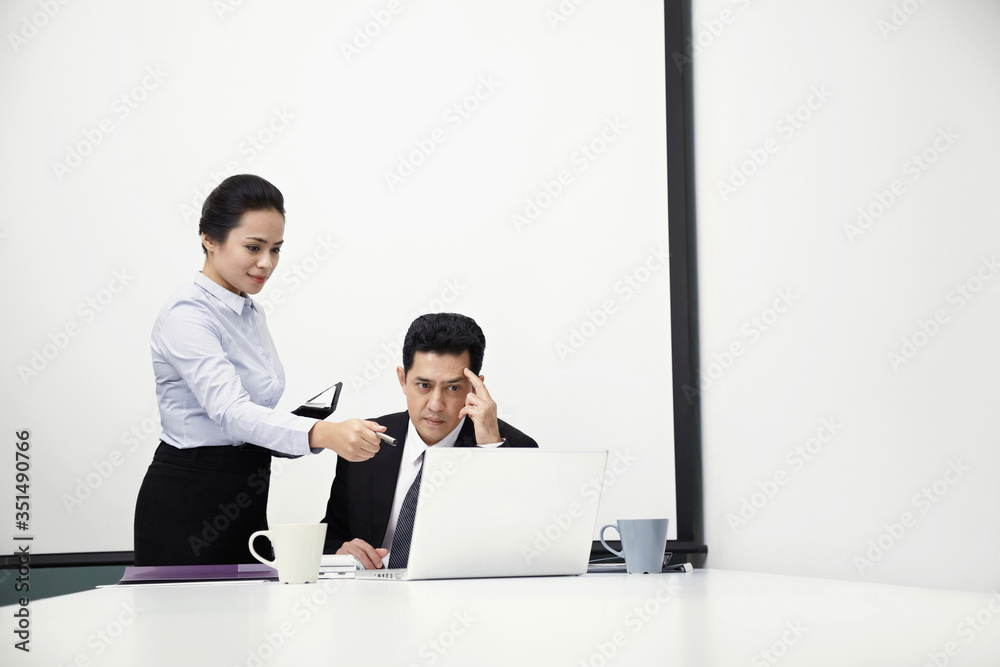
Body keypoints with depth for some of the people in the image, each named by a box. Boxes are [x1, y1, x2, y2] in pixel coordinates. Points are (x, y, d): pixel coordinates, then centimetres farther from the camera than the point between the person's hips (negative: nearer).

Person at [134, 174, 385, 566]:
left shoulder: (250, 312, 12)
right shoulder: (187, 316, -17)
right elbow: (230, 411, -32)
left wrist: (310, 436, 0)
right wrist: (323, 433, -47)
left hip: (243, 502, 9)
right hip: (187, 506, -8)